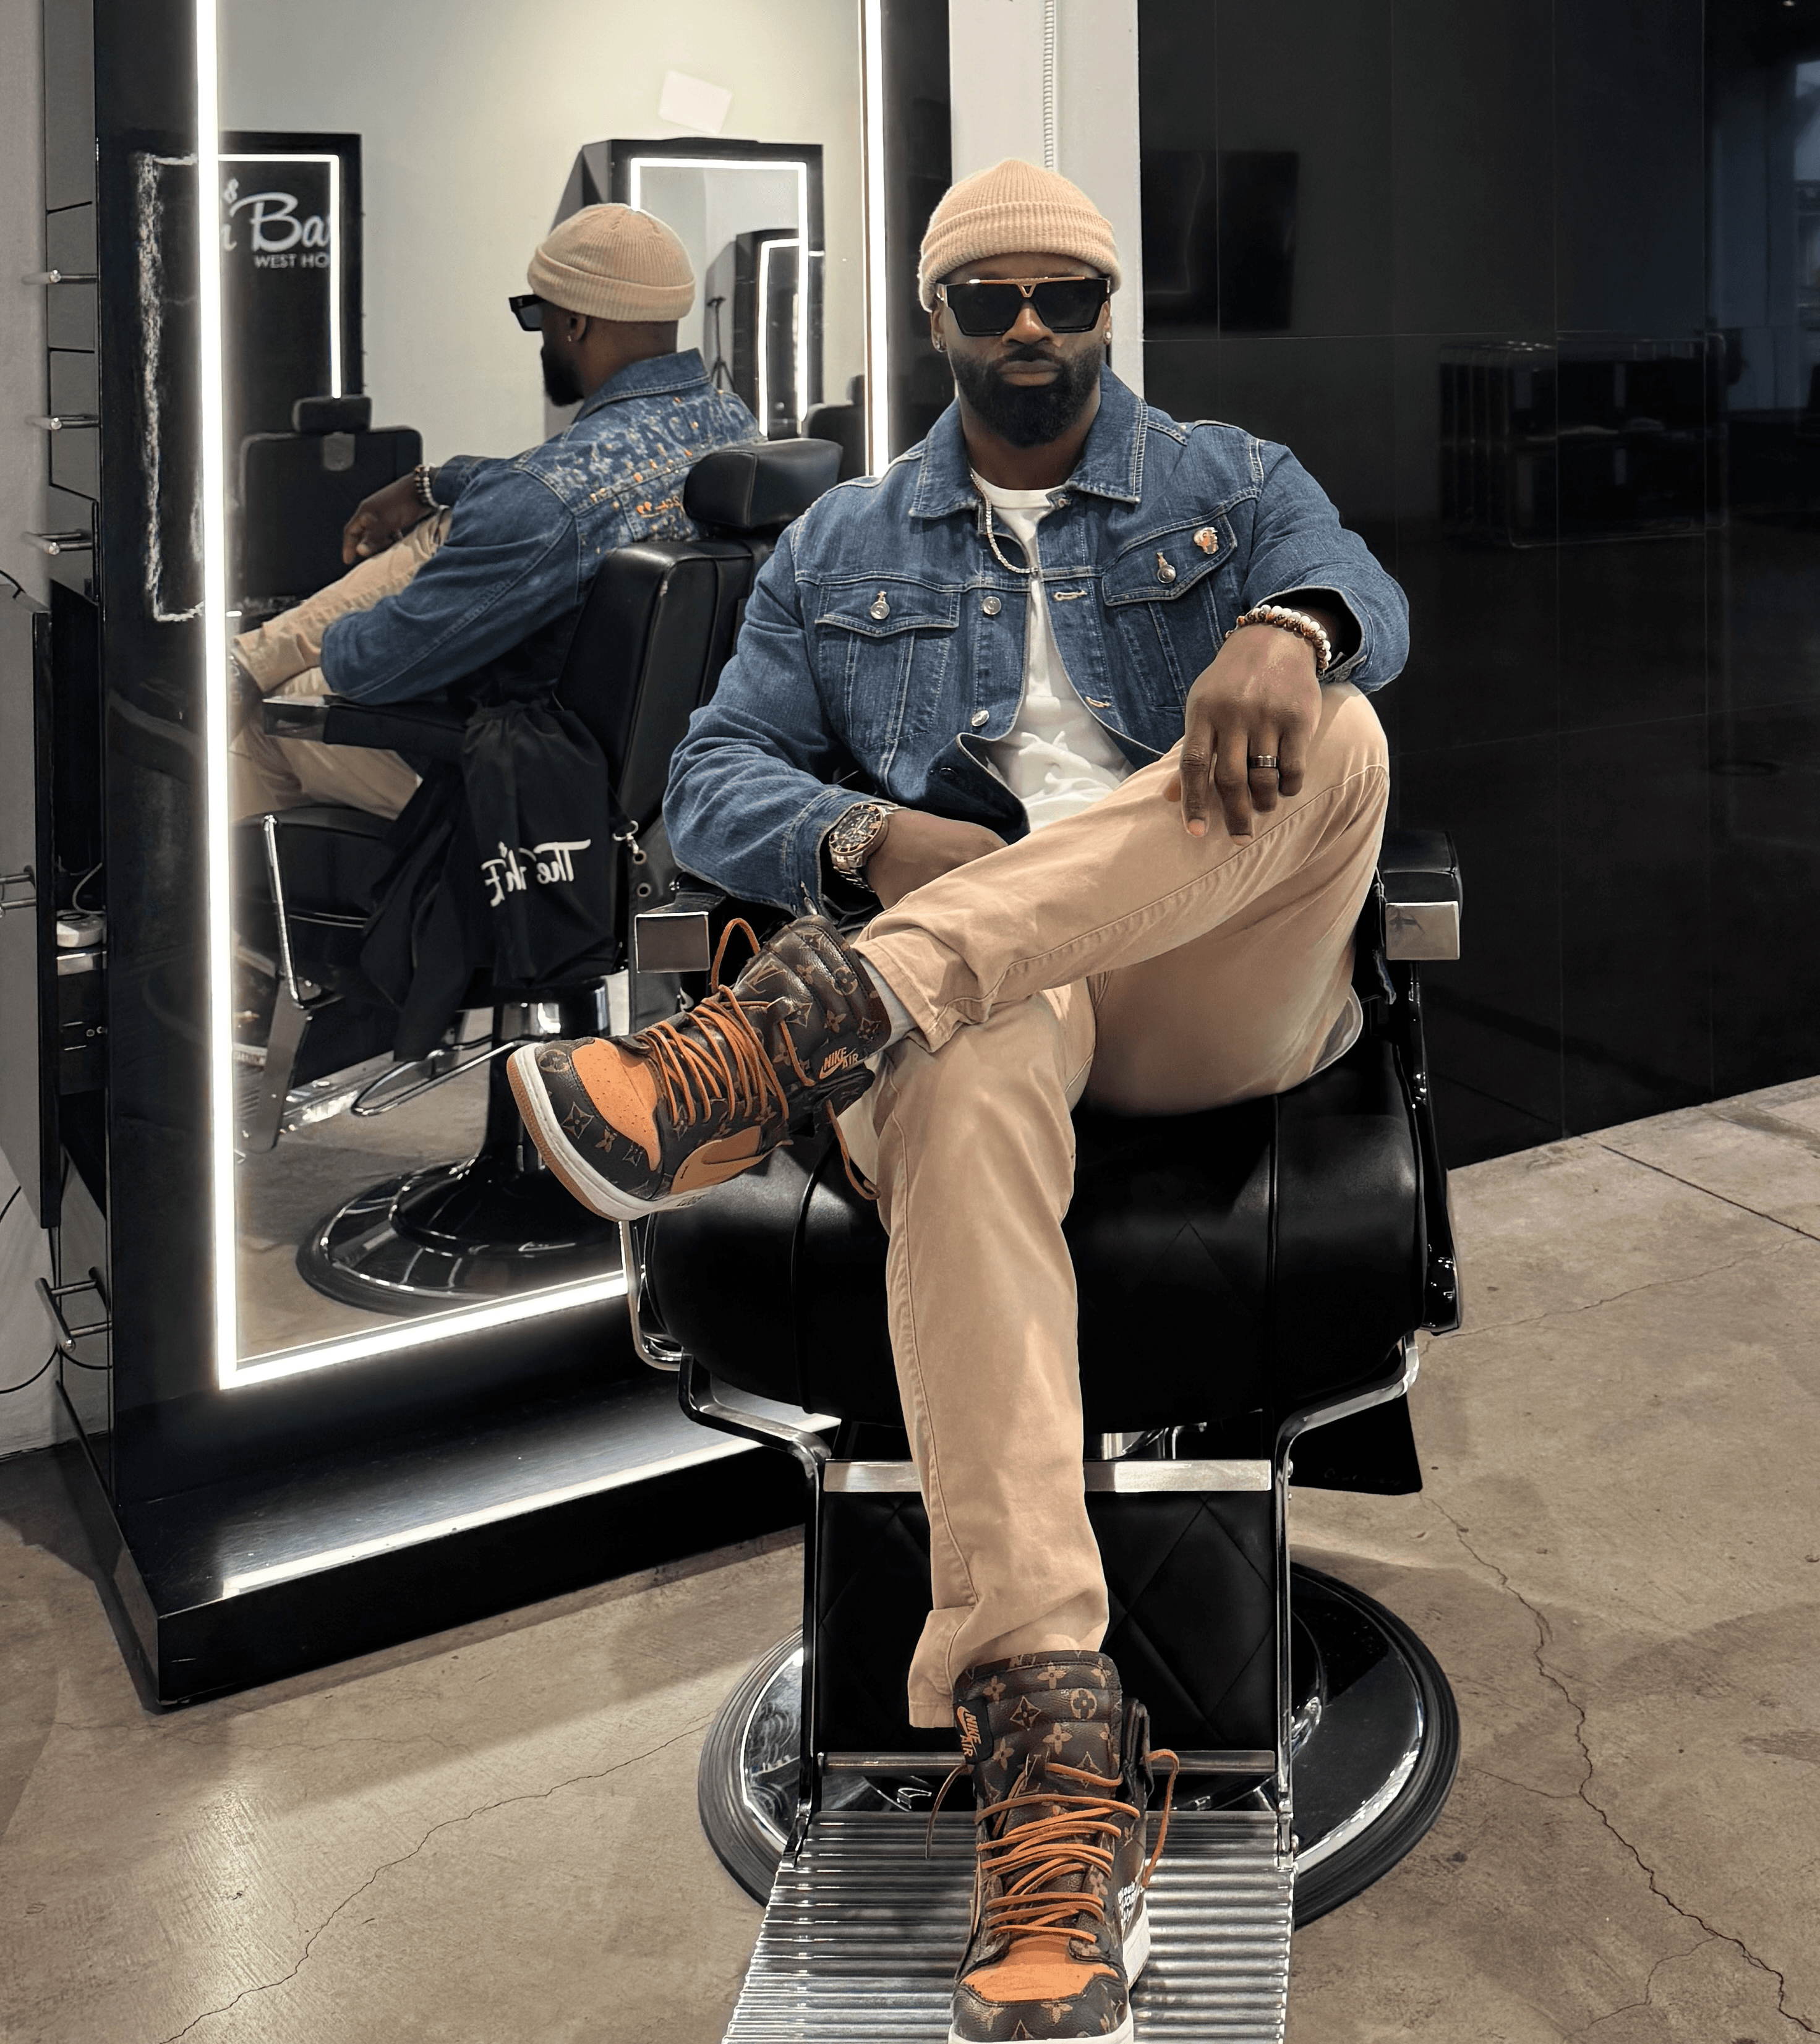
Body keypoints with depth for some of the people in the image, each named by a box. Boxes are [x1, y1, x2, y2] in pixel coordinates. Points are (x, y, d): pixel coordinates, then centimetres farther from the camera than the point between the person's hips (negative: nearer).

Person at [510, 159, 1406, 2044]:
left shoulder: (1229, 487, 20)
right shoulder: (840, 550, 23)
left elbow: (1361, 592, -3)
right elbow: (712, 785, 12)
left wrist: (1285, 627, -31)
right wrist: (879, 841, -12)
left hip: (1215, 998, 1)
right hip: (975, 976, -1)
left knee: (1333, 736, -31)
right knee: (966, 1085, -39)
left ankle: (787, 1039, -46)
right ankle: (1052, 1760, -49)